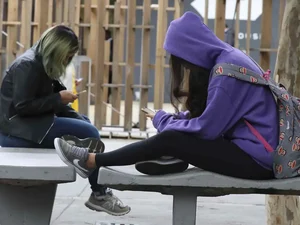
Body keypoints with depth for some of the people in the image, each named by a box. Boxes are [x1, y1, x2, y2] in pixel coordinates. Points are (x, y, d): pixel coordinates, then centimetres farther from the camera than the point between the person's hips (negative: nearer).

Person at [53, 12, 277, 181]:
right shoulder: (226, 59, 13)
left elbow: (207, 128, -17)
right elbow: (208, 116, 17)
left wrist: (163, 120, -2)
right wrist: (172, 118, 2)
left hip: (255, 158, -9)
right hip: (252, 149, 9)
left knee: (169, 140, -11)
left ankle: (92, 161, -1)